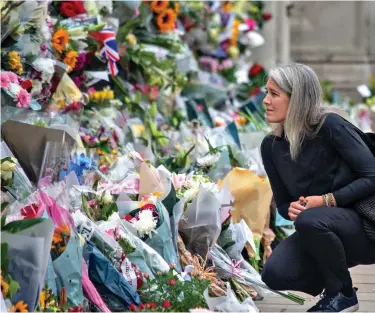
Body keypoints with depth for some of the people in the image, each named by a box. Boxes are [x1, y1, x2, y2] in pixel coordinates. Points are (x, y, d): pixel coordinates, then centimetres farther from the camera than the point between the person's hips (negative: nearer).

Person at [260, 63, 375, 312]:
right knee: (275, 274, -21)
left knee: (310, 220, -35)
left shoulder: (330, 125, -15)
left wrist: (326, 201, -24)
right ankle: (335, 286, 10)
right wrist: (291, 209, -13)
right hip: (320, 234, 5)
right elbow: (282, 202, 11)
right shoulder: (272, 146, 2)